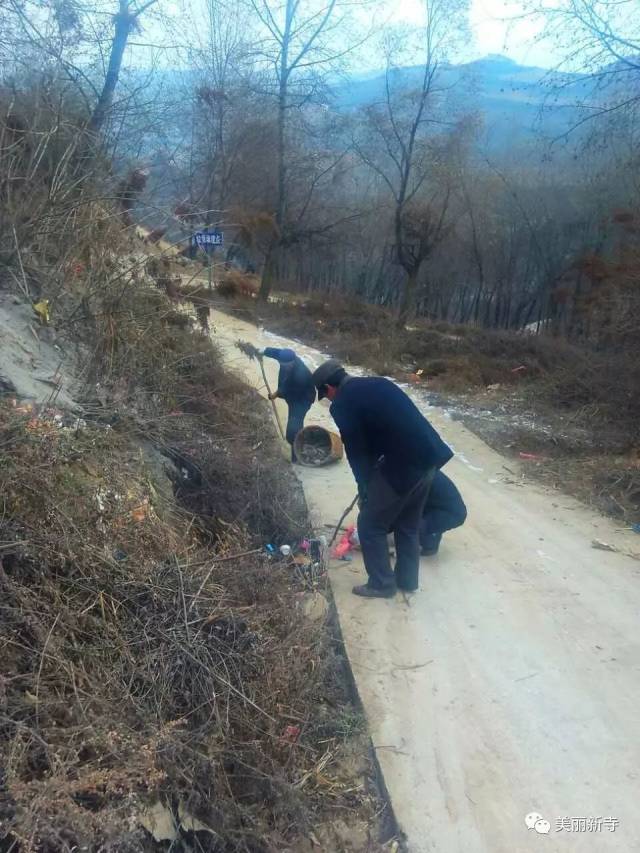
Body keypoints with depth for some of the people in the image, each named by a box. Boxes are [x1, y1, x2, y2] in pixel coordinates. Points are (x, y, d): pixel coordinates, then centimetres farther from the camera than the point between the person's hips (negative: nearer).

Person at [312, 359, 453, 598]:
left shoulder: (342, 404, -8)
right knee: (408, 525, 24)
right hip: (428, 457, 8)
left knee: (370, 525, 11)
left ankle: (381, 584, 23)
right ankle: (407, 580, 37)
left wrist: (365, 488, 12)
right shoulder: (377, 383, 16)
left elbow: (357, 452, -4)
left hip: (402, 465, -8)